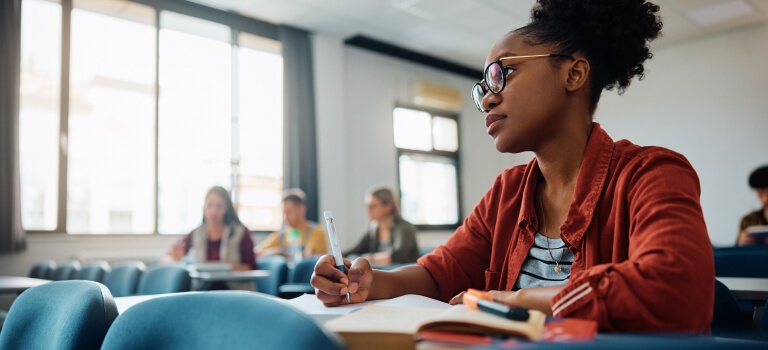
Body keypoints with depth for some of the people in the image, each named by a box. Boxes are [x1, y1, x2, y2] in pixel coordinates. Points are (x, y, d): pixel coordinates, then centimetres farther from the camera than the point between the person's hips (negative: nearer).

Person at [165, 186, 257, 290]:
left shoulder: (241, 233, -3)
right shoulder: (196, 234, 5)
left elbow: (251, 268, -2)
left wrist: (236, 267, -24)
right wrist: (176, 257, -22)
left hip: (235, 289, -1)